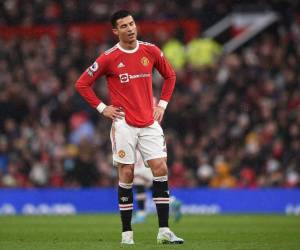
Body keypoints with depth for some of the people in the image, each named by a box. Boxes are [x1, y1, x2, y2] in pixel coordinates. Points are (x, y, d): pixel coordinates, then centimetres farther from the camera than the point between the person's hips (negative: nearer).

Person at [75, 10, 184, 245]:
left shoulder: (150, 51, 3)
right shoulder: (109, 58, -5)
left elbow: (170, 75, 19)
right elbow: (82, 84, 3)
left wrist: (162, 104, 10)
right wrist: (102, 108, -2)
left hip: (150, 122, 3)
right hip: (124, 124, -3)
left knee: (161, 169, -6)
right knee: (126, 175, -1)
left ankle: (164, 231, -4)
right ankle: (127, 232, 7)